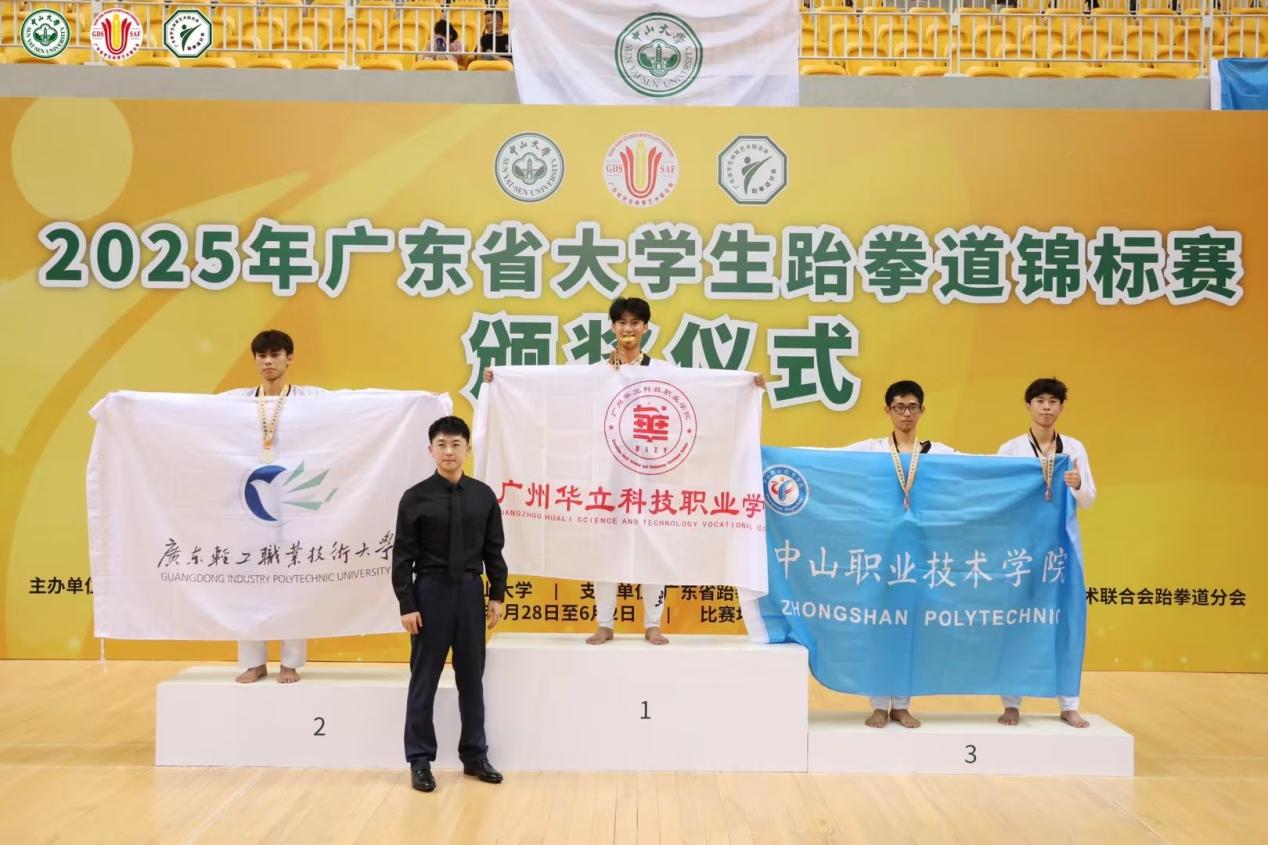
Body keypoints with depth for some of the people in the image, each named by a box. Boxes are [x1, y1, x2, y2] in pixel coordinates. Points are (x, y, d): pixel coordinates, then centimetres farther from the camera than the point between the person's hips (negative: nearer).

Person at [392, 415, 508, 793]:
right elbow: (402, 556, -6)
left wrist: (497, 596, 3)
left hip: (470, 592, 3)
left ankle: (474, 755, 23)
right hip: (431, 592, -3)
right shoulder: (416, 497, -5)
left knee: (472, 678, 11)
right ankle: (420, 760, 16)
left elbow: (493, 550, 7)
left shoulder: (483, 496, 3)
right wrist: (406, 605, -10)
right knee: (424, 681, 5)